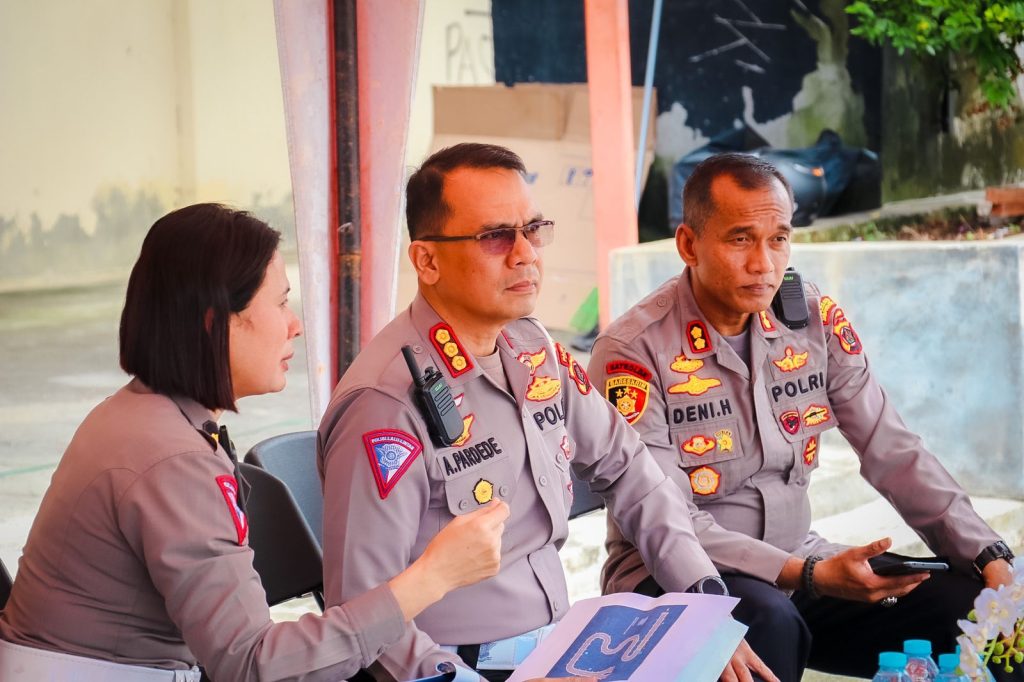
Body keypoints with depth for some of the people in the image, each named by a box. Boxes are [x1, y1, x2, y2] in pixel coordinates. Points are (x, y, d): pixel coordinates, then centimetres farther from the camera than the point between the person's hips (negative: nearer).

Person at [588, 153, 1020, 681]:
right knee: (767, 621, -38)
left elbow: (893, 454, 2)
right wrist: (810, 576, -29)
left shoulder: (816, 320, 1)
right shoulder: (634, 352, -15)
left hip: (796, 563, 5)